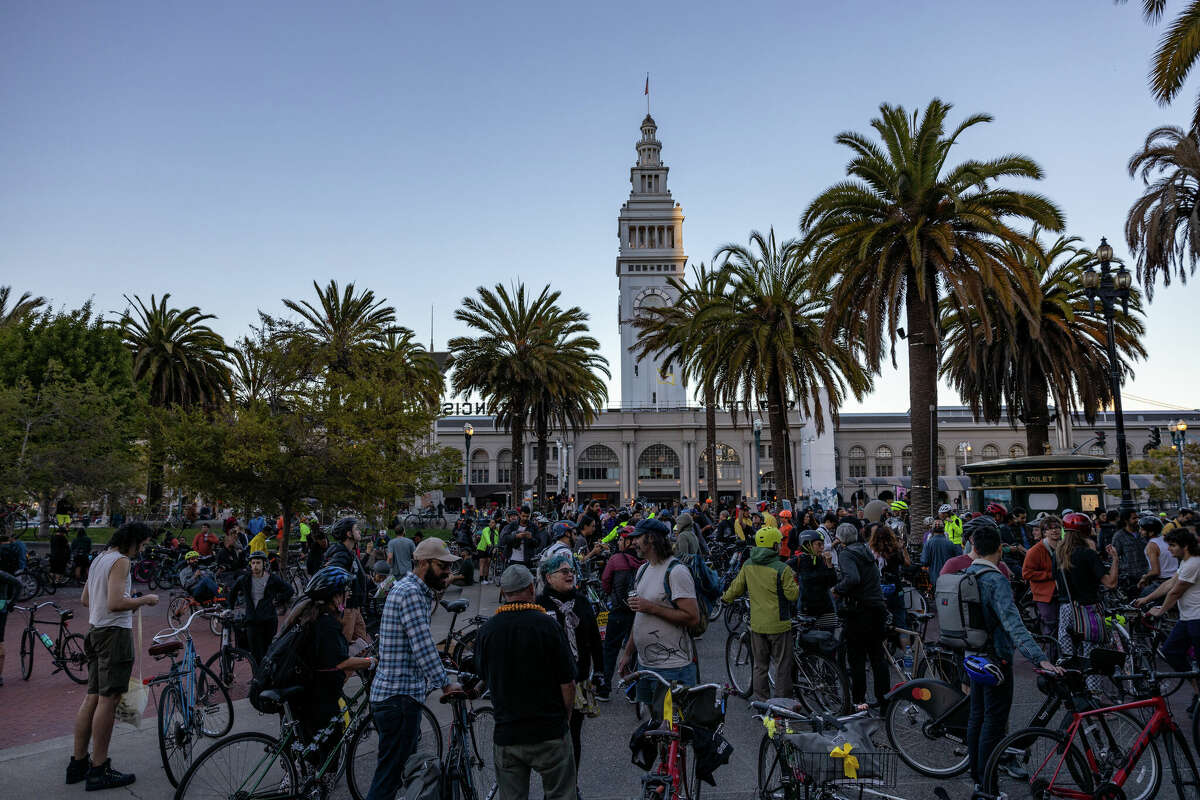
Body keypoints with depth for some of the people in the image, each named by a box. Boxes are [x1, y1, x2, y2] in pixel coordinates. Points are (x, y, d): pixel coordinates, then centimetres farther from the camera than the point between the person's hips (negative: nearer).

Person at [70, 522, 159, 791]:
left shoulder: (98, 559, 15)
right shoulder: (120, 561, -15)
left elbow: (84, 599, 23)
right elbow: (115, 603, -23)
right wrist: (144, 600, -9)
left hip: (96, 630, 10)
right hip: (115, 632, -10)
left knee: (92, 697, 13)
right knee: (108, 699, -5)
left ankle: (78, 763, 20)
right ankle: (99, 770, -1)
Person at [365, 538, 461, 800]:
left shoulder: (415, 590, 14)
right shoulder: (410, 592, -19)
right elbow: (422, 646, -21)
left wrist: (437, 590, 10)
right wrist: (445, 685, -14)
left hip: (400, 694, 11)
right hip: (399, 697, -11)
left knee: (406, 770, 20)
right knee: (390, 777, -3)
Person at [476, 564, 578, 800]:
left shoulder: (486, 631, -3)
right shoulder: (546, 625, -14)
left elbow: (486, 679, 11)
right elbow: (567, 684, -10)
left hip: (505, 734, 3)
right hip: (549, 732, -3)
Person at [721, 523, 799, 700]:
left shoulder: (748, 565, 0)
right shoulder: (782, 568, -16)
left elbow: (736, 588, 9)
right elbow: (793, 595, -13)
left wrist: (726, 598, 29)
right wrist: (795, 583, 8)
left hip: (757, 624, 5)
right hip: (779, 625, -5)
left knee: (760, 665, 15)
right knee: (782, 666, 8)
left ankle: (760, 701, 21)